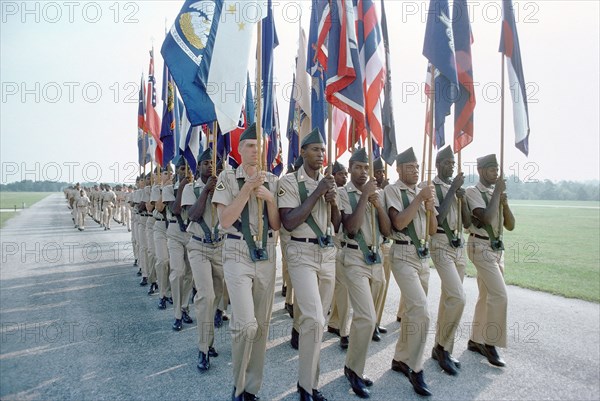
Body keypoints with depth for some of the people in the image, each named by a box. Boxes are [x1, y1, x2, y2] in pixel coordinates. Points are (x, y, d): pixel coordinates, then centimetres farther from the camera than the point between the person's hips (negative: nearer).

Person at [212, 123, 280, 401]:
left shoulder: (272, 181, 7)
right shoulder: (228, 178, -2)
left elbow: (276, 225, 6)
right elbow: (225, 221, -12)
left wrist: (270, 198, -10)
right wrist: (247, 187, -16)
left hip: (266, 255, 4)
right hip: (238, 255, -4)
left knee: (262, 325, 9)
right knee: (246, 324, -13)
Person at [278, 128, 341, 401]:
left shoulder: (328, 182, 12)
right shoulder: (290, 181, -7)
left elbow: (337, 225, 13)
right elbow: (288, 223, -18)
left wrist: (333, 201, -7)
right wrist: (317, 193, -17)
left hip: (328, 252, 6)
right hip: (302, 253, -6)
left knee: (319, 318, 11)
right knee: (314, 319, -15)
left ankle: (309, 379, 25)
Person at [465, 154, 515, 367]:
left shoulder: (495, 193, 13)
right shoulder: (473, 192, -9)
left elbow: (510, 225, 10)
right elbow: (486, 217, -24)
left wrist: (504, 201, -4)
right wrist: (497, 191, -15)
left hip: (497, 248, 8)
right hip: (481, 247, -8)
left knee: (486, 296, 11)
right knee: (500, 295, -12)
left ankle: (476, 340, 22)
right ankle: (490, 343, 1)